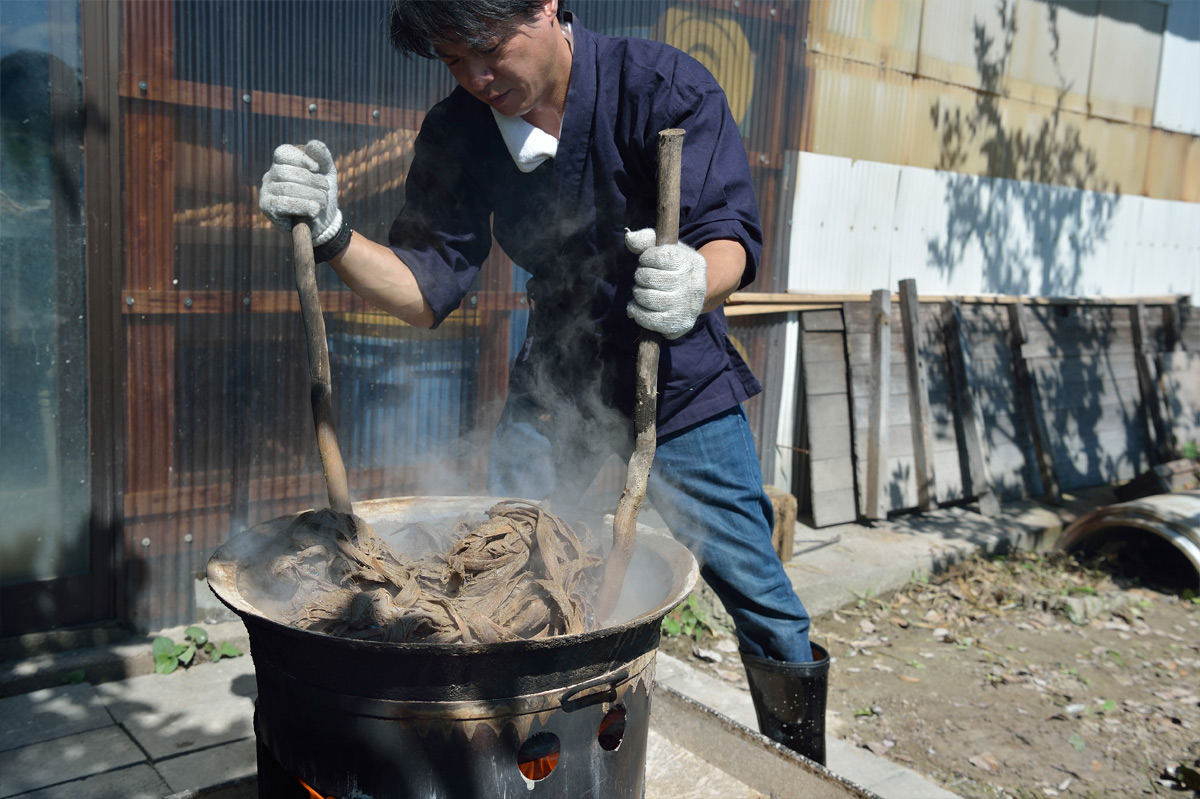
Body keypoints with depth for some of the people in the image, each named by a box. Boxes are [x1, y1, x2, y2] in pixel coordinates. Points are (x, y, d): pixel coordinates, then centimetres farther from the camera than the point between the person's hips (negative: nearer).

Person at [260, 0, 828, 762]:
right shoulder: (458, 133, -7)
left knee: (758, 592, 2)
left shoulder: (667, 87, -18)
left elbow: (733, 238, -24)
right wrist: (333, 237, -28)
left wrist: (696, 281, -48)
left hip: (683, 382, -3)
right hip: (553, 387, 3)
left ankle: (807, 764, 27)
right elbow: (428, 287, -9)